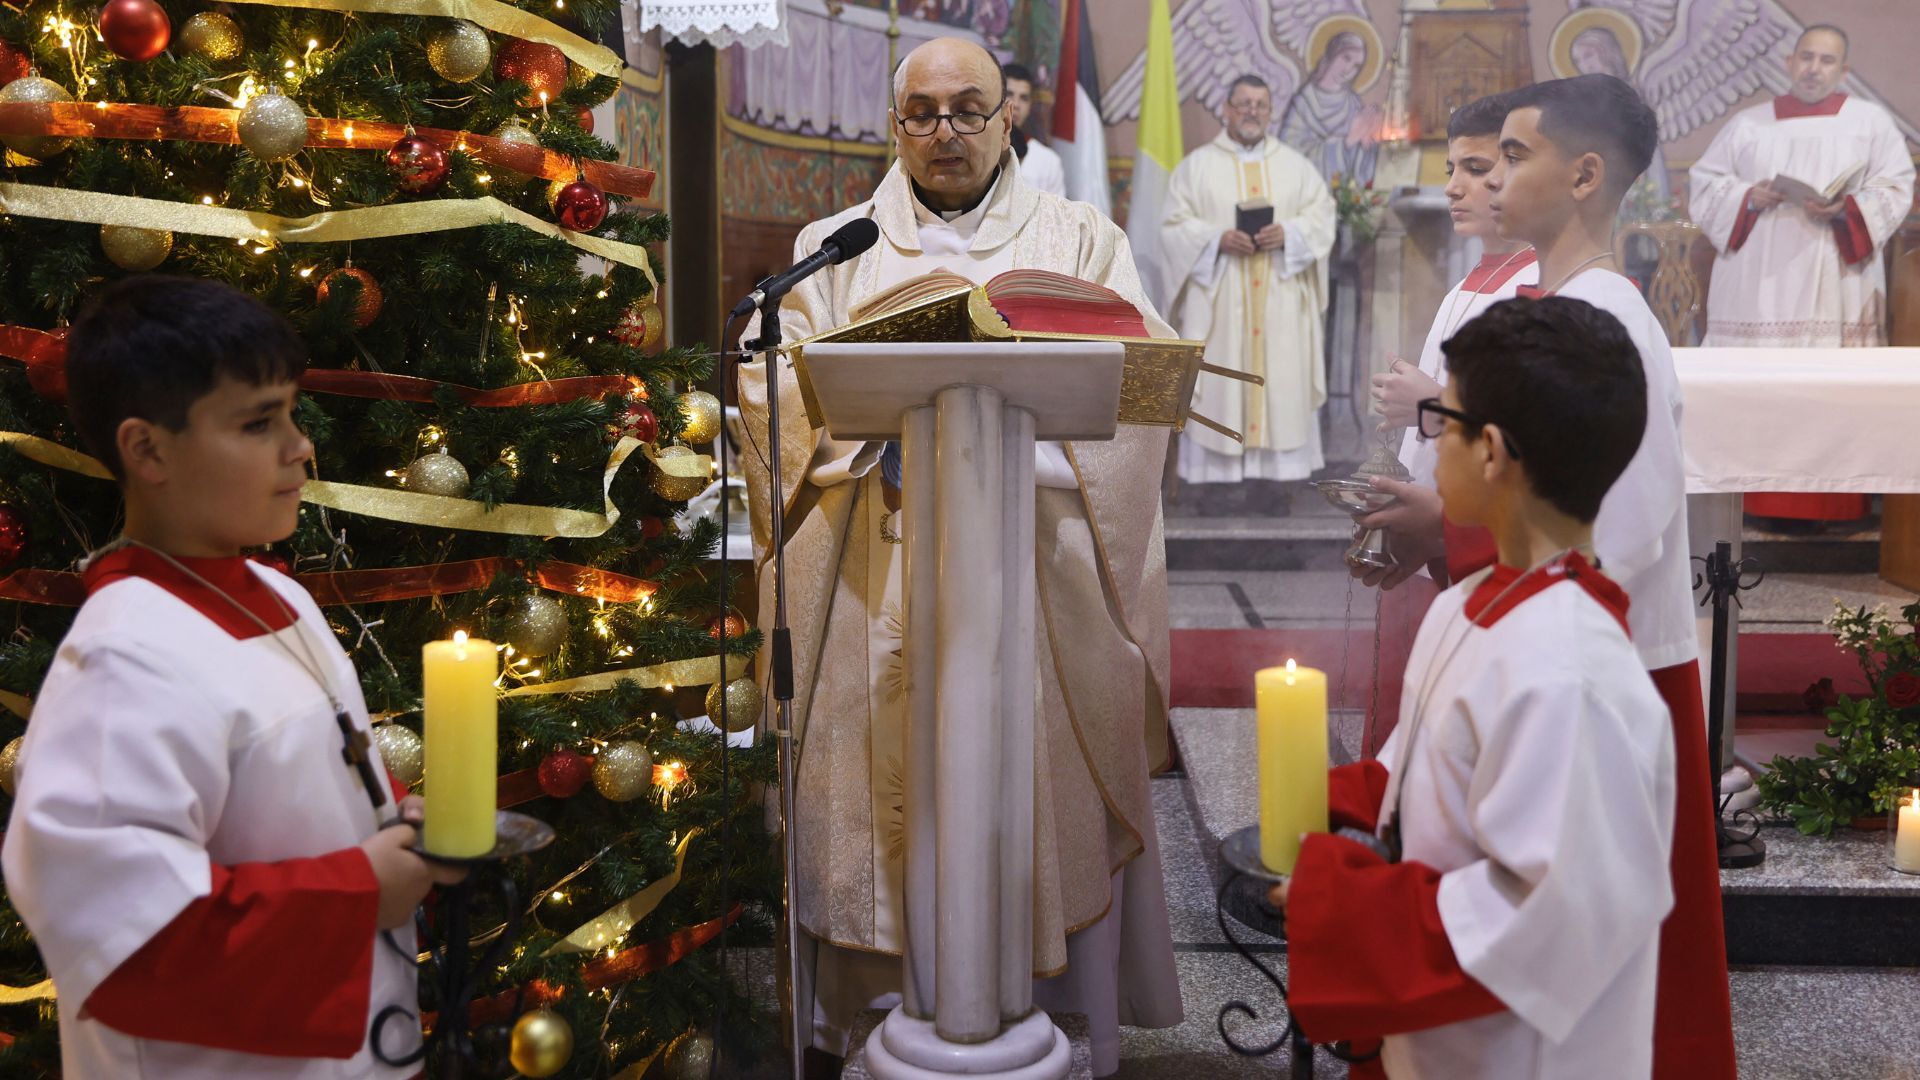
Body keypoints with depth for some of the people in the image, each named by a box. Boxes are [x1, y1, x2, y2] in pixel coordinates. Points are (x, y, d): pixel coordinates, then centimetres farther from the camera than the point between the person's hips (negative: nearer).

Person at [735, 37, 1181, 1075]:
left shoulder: (1079, 240, 11)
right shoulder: (837, 247, 13)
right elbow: (771, 380, 2)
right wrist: (882, 425, -15)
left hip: (1036, 572, -1)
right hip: (876, 586, 1)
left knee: (1037, 787, 1)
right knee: (882, 792, 2)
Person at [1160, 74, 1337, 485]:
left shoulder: (1295, 165, 14)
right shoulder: (1196, 165, 7)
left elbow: (1321, 214, 7)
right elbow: (1175, 226, 1)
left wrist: (1287, 233, -12)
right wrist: (1219, 239, -15)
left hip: (1281, 298, 2)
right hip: (1218, 298, -2)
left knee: (1281, 372, -2)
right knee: (1219, 372, -6)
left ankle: (1280, 460, 2)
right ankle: (1218, 464, -2)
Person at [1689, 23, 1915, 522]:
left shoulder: (1871, 121, 9)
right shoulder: (1747, 123, 12)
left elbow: (1895, 188, 3)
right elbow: (1706, 183, 8)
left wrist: (1847, 209, -16)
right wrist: (1748, 198, -11)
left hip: (1836, 285, -1)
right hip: (1758, 285, 1)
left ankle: (1826, 502, 2)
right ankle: (1753, 494, 4)